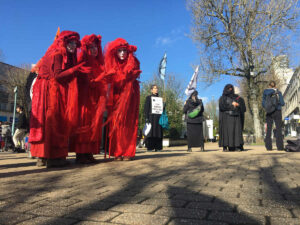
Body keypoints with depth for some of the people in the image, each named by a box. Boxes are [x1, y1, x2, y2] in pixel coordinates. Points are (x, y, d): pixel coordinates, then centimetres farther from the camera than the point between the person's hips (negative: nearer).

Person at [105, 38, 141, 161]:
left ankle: (128, 152, -3)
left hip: (129, 96, -2)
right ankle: (117, 152, 0)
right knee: (115, 123, -4)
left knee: (127, 122, -6)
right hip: (115, 97, 2)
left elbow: (129, 77, -6)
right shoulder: (111, 64, 9)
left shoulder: (133, 63, 3)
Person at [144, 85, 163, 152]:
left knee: (158, 132, 1)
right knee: (151, 131, -6)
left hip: (158, 117, 4)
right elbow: (146, 108, -2)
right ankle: (150, 147, -2)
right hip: (151, 116, -4)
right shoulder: (148, 97, 5)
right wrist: (146, 117, -13)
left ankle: (158, 147, 5)